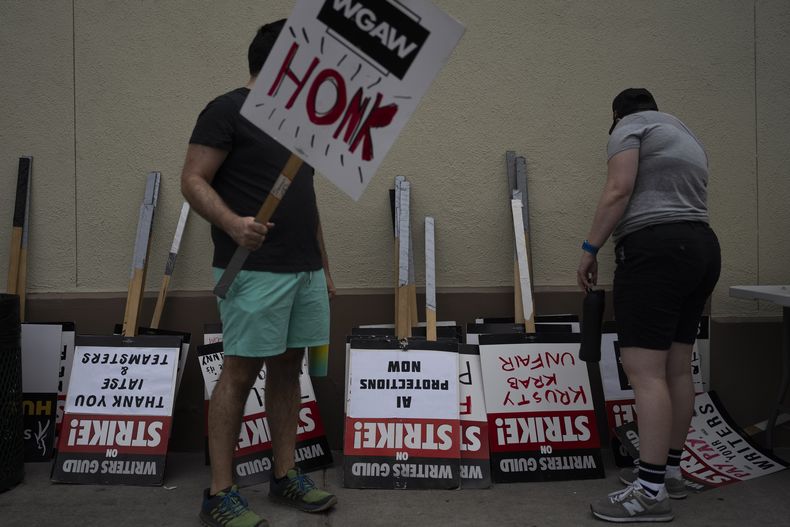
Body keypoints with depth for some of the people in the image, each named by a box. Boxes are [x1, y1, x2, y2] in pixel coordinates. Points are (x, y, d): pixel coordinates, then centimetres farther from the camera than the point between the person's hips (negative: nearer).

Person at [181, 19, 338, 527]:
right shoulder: (228, 111, -6)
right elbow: (194, 181, -11)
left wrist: (325, 267, 18)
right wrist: (232, 223, -30)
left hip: (305, 272, 8)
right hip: (254, 272, -8)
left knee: (288, 367, 11)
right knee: (241, 372, -3)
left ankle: (285, 474, 23)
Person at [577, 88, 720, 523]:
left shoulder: (629, 126, 4)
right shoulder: (686, 136, 28)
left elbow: (619, 190, -12)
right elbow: (687, 201, 23)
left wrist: (590, 248, -9)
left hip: (654, 250, -9)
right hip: (701, 249, 10)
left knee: (645, 371, -11)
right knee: (676, 368, 12)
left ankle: (651, 491, -9)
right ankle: (670, 469, 21)